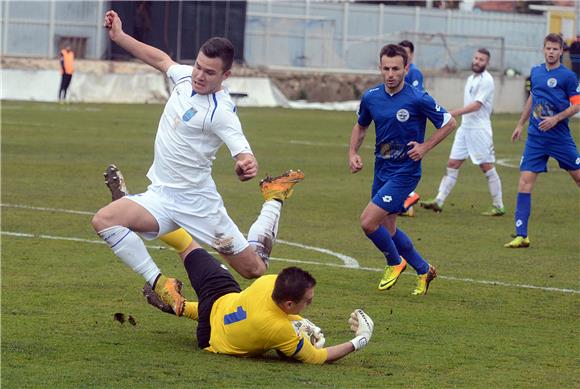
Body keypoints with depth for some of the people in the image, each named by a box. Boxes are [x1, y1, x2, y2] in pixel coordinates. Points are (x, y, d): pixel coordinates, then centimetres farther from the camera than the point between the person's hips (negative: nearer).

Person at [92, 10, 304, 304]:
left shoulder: (221, 112, -20)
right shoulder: (186, 77, 0)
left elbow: (244, 154, -30)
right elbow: (161, 60, 22)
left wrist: (246, 166, -54)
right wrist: (120, 37, 24)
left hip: (196, 201, -5)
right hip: (161, 195, 6)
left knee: (254, 269, 6)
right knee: (103, 221, -22)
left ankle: (274, 199, 32)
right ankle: (159, 284, -13)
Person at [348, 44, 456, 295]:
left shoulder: (418, 99, -16)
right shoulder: (371, 97, 0)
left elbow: (449, 123, -4)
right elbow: (361, 126, 18)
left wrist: (424, 147, -11)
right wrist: (353, 153, 4)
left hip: (404, 172, -6)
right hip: (381, 169, 6)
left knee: (368, 221, -15)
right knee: (387, 229, 13)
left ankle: (395, 262, 11)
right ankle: (423, 270, 33)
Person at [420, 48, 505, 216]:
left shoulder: (486, 80, -11)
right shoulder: (471, 78, 15)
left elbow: (477, 105, -21)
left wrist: (456, 112, -29)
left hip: (479, 129, -8)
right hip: (465, 127, 8)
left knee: (487, 167, -4)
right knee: (452, 164, 3)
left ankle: (498, 207, 4)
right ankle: (438, 202, 2)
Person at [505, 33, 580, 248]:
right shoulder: (535, 72, 9)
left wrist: (556, 119, -19)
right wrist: (520, 124, 24)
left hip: (560, 137, -4)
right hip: (535, 137, 4)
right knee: (525, 181, -6)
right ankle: (521, 235, -6)